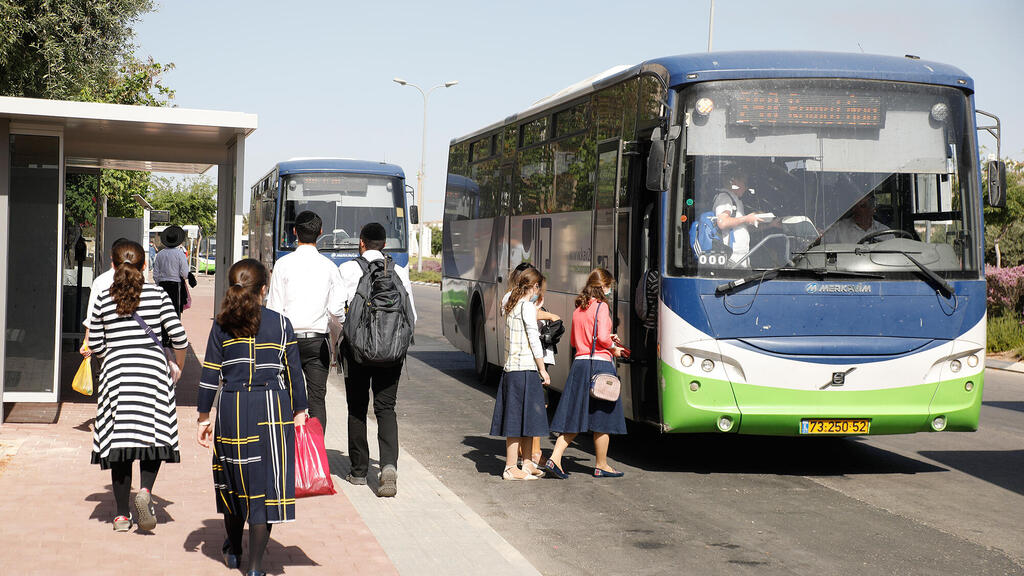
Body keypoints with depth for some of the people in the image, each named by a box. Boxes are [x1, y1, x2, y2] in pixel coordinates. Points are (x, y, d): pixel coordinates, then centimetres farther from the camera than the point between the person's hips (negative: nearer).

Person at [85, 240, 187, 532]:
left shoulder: (103, 300, 5)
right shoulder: (157, 295, 2)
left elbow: (95, 346, 10)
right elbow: (179, 337, 0)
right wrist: (179, 366, 18)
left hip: (115, 370, 1)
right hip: (152, 368, -1)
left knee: (119, 441, 6)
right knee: (153, 438, 7)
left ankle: (122, 514, 8)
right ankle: (145, 490, -19)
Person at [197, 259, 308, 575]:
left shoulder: (221, 327, 1)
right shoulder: (280, 324, 0)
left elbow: (210, 374, 2)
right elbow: (294, 371, 2)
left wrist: (204, 417, 9)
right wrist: (299, 411, 12)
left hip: (231, 409, 2)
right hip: (271, 409, -2)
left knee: (234, 480, 18)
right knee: (265, 482, 1)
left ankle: (233, 550, 36)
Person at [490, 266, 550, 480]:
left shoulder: (511, 306, 14)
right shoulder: (527, 306, -12)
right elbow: (534, 341, -13)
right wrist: (543, 371, -9)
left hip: (511, 367, 9)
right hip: (525, 369, -9)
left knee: (526, 417, 15)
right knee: (519, 418, -5)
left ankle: (527, 463, 22)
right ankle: (511, 468, -3)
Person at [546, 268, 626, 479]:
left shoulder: (579, 309, 13)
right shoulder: (601, 306, -9)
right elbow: (602, 337, -18)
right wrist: (613, 347, 2)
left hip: (579, 363, 7)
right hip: (599, 364, -7)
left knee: (574, 415, 9)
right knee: (602, 418, 4)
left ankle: (555, 458, -2)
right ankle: (601, 466, 12)